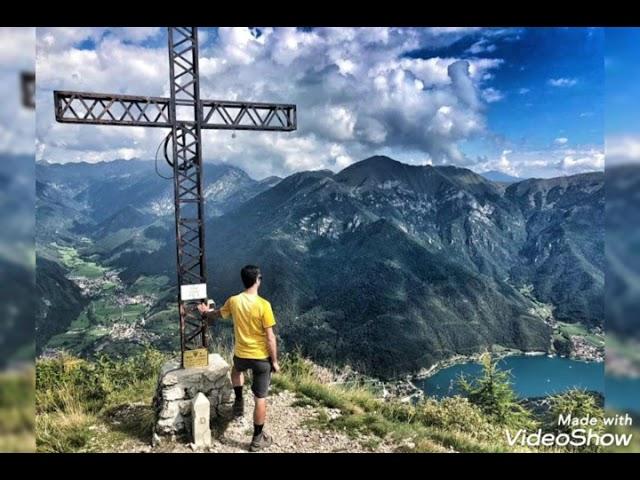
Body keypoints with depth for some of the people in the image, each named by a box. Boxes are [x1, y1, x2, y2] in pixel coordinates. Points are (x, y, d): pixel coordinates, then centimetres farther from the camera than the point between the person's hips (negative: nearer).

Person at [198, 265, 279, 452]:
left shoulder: (233, 301, -7)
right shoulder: (263, 305, -21)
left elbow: (218, 314, 16)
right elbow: (270, 337, -17)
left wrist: (206, 312, 39)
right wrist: (275, 361, -5)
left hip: (241, 355, 4)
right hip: (261, 357, -4)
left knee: (236, 369, 41)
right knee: (260, 398, 10)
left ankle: (239, 402, 37)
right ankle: (257, 439, 22)